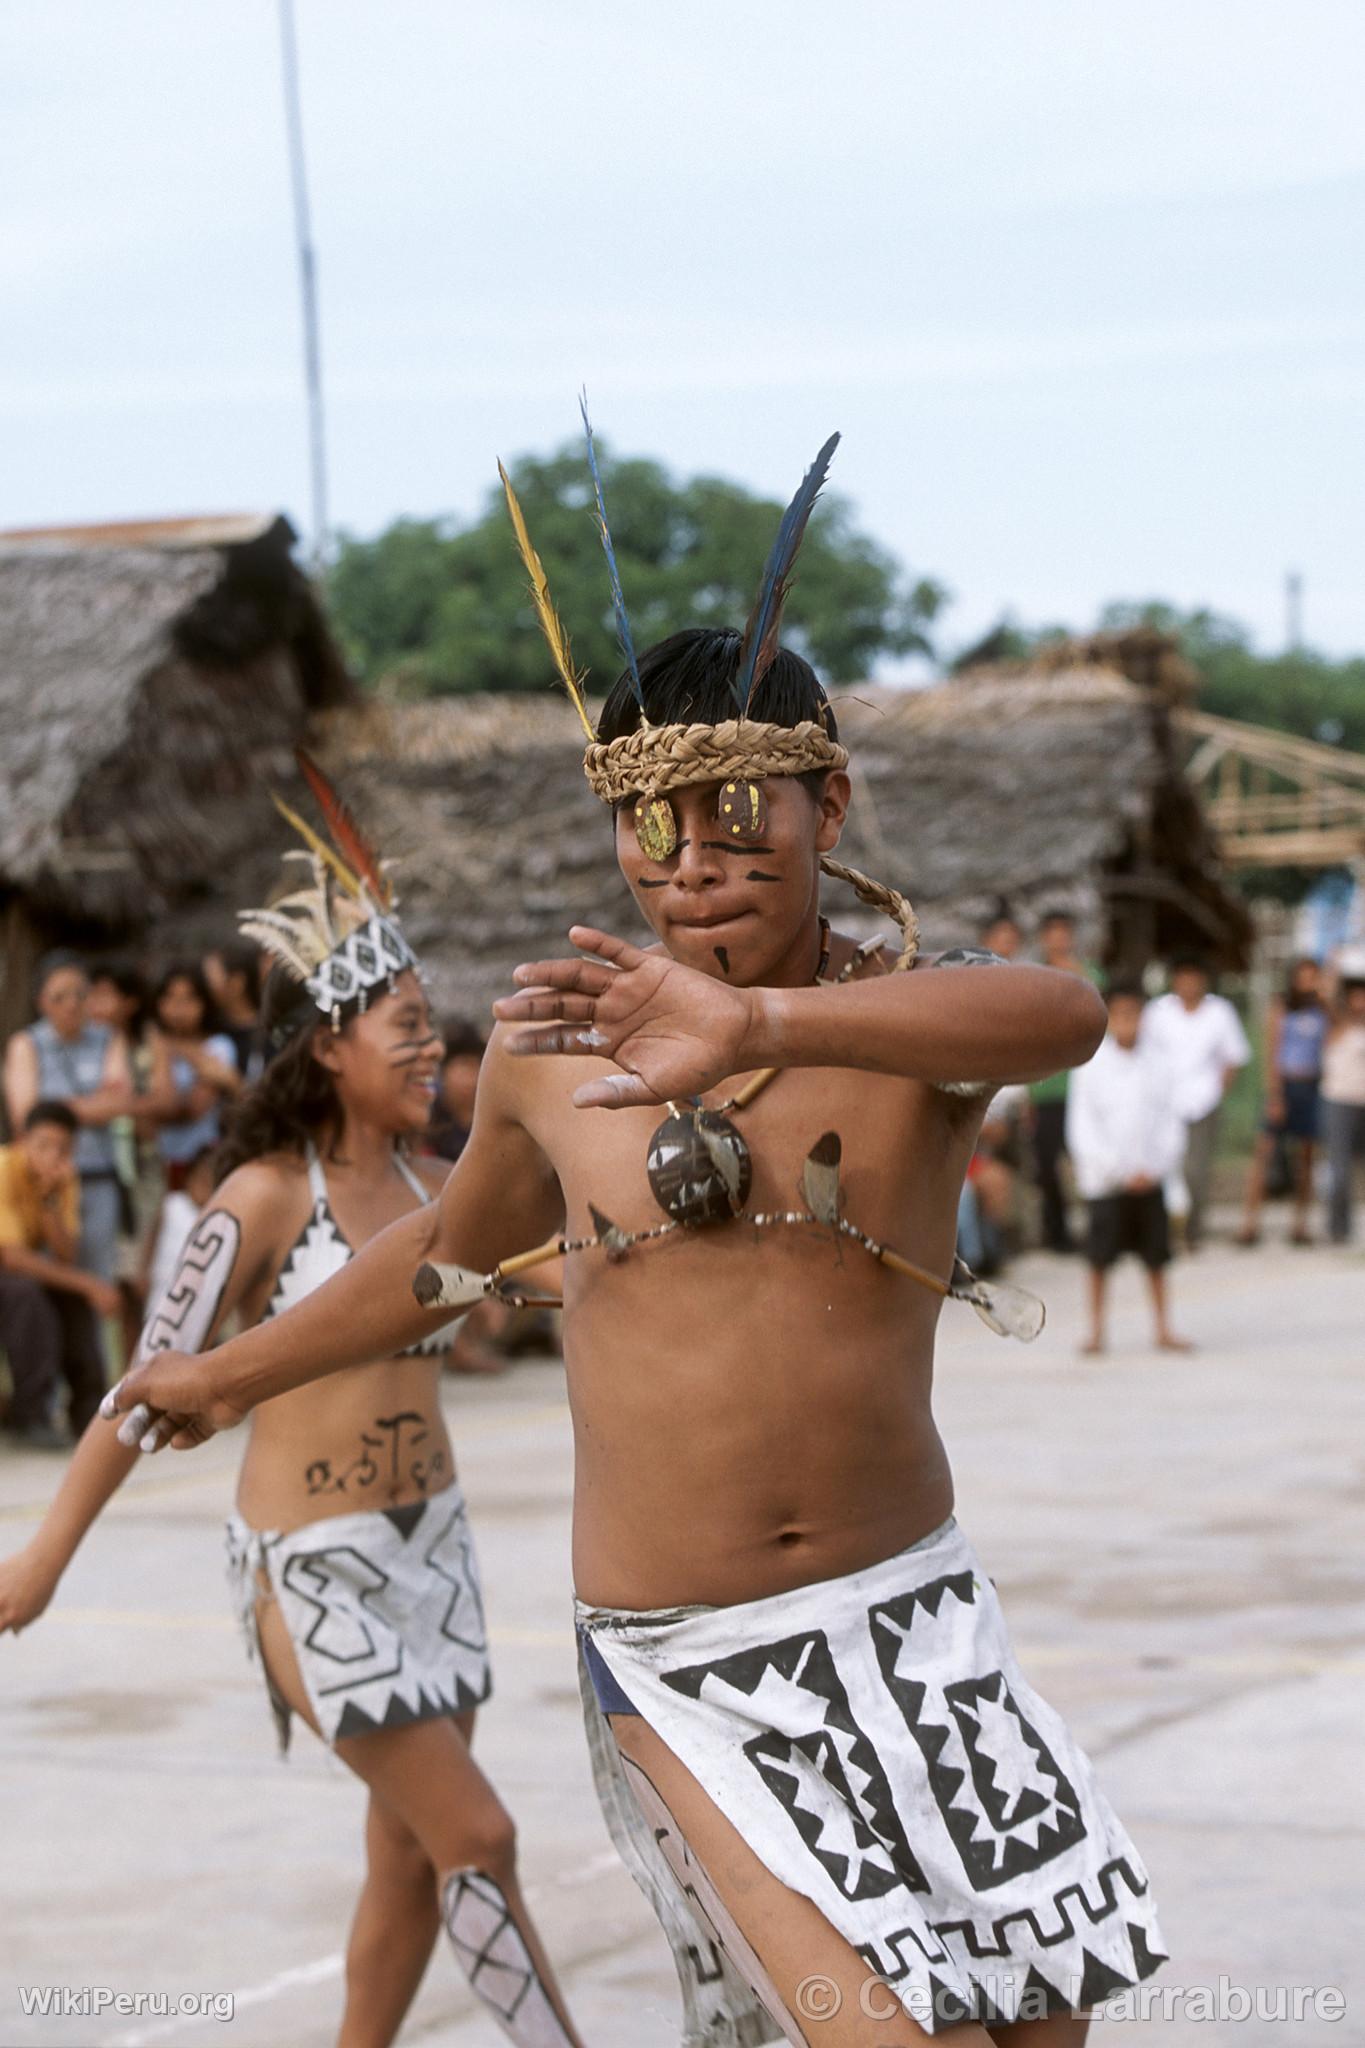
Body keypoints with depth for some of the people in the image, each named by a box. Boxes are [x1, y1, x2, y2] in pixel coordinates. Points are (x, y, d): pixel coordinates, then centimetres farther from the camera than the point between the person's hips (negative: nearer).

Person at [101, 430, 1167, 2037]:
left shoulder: (913, 1020, -7)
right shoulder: (551, 1050, -1)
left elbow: (1062, 1015, -33)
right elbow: (456, 1250, 21)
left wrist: (759, 1026, -50)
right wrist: (238, 1372, 36)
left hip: (912, 1621, 1)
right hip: (679, 1666, -1)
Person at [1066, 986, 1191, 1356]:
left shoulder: (1156, 1064, 0)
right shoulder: (1092, 1065, -7)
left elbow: (1171, 1122, 3)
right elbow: (1081, 1124, -8)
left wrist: (1155, 1168, -9)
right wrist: (1114, 1169, -13)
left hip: (1148, 1177, 2)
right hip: (1105, 1179, -2)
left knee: (1156, 1256, 6)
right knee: (1100, 1257, 1)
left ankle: (1163, 1330, 15)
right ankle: (1096, 1330, 12)